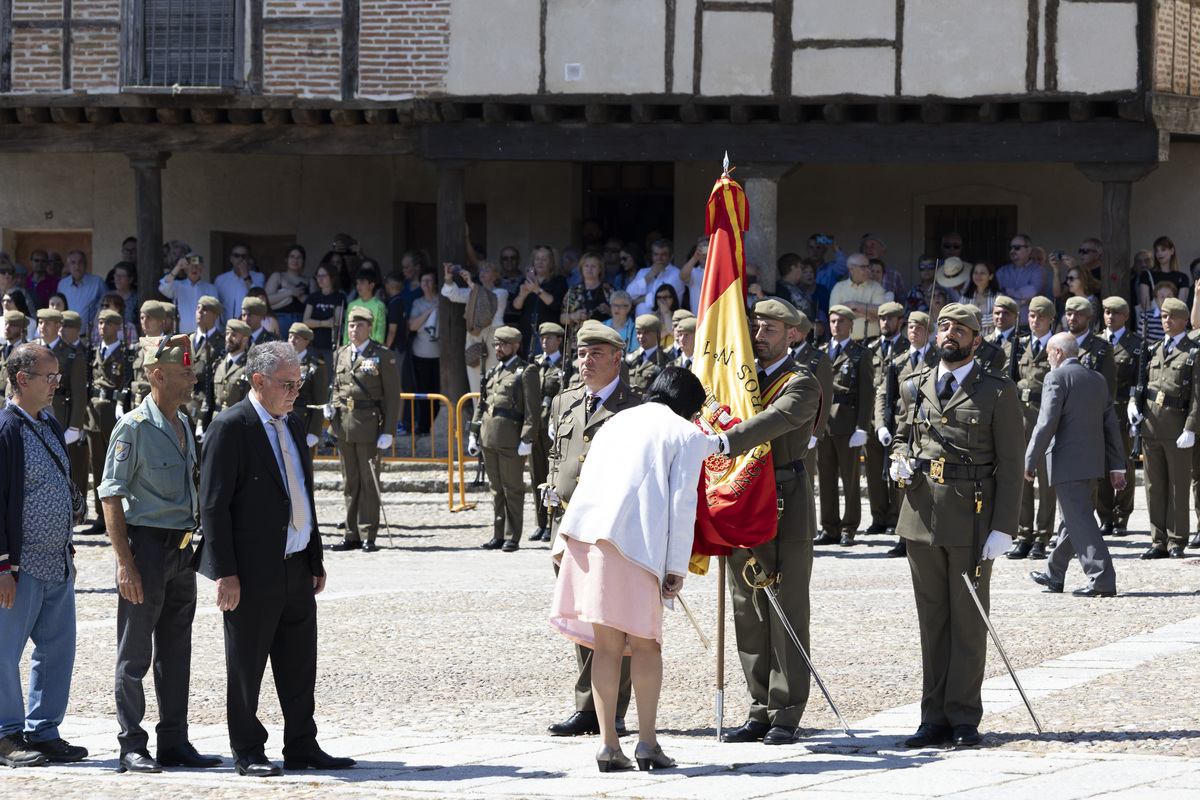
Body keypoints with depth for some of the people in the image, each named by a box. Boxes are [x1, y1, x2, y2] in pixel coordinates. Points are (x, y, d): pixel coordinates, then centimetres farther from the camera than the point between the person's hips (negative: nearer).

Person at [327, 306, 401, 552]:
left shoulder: (382, 356, -3)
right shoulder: (340, 355, 13)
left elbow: (392, 396, -4)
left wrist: (388, 431, -11)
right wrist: (331, 407, 2)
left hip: (369, 426, -5)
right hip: (344, 425, 5)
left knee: (369, 481, -4)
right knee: (349, 482, 9)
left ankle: (368, 537, -1)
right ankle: (353, 536, 14)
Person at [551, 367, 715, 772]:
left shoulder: (617, 423, 28)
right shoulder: (686, 434, 11)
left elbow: (585, 481, 21)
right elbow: (682, 504, 1)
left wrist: (562, 542, 16)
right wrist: (677, 568, -1)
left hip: (584, 528, 5)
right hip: (636, 539, -5)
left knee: (607, 643, 7)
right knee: (644, 643, 4)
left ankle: (608, 743, 4)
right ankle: (648, 742, 1)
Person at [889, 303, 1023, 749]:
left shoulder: (998, 393, -2)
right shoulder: (914, 388, 12)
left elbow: (1011, 465, -4)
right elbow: (901, 439, 26)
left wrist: (1003, 528, -11)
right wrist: (899, 464, 1)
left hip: (972, 521, -4)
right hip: (921, 516, 4)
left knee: (968, 620, 0)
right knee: (932, 620, 7)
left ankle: (963, 717, 5)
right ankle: (935, 717, 12)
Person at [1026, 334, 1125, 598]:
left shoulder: (1057, 378, -10)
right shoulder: (1097, 380, 13)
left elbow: (1046, 424, -16)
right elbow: (1111, 425, 13)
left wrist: (1030, 462, -10)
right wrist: (1116, 466, 15)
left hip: (1068, 464, -8)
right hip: (1094, 464, 8)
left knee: (1080, 522, -9)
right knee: (1072, 520, 18)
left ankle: (1102, 580, -15)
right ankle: (1054, 574, 30)